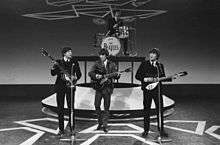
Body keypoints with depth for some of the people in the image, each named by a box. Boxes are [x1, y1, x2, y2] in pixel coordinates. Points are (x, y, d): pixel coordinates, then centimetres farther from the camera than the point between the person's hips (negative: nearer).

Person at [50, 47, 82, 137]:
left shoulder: (74, 62, 9)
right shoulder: (58, 62, 6)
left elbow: (79, 74, 10)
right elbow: (53, 73, -3)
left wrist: (75, 78, -10)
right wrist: (54, 67, -23)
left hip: (70, 86, 0)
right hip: (60, 86, 0)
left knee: (71, 107, -2)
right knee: (60, 108, 2)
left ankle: (72, 128, 9)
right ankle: (61, 129, 9)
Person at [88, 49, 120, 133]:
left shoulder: (111, 65, 4)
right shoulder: (97, 64, 6)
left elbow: (114, 75, 0)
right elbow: (90, 73, 1)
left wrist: (117, 75, -23)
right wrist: (96, 75, -19)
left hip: (107, 88, -1)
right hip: (98, 87, 1)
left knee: (106, 107, 1)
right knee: (97, 105, -1)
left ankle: (104, 125, 7)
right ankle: (100, 123, 18)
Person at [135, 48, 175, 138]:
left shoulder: (160, 65, 9)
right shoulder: (144, 64, 2)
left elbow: (163, 78, 13)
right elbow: (137, 76, 0)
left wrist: (171, 78, -4)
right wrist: (146, 79, -14)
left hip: (157, 90, 2)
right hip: (147, 90, -2)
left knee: (160, 109, 3)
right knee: (146, 110, 3)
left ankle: (161, 129, 15)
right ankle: (146, 130, 14)